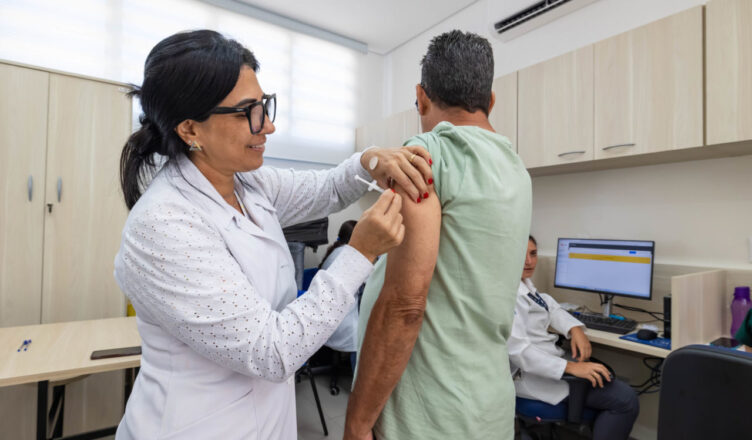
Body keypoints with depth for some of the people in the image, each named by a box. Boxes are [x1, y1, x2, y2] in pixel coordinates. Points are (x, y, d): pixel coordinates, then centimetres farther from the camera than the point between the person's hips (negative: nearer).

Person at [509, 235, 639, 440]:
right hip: (532, 374, -10)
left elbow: (551, 307, 10)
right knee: (626, 400, -10)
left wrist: (575, 329, -9)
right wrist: (570, 367, -27)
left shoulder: (524, 283, 8)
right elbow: (517, 349, -28)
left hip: (549, 358, 10)